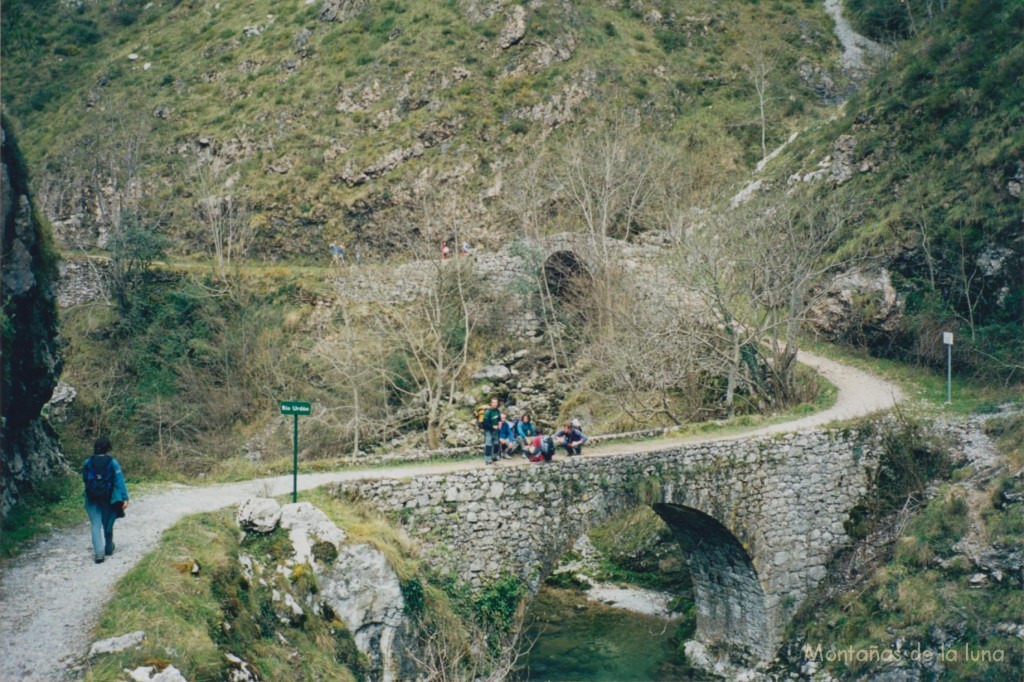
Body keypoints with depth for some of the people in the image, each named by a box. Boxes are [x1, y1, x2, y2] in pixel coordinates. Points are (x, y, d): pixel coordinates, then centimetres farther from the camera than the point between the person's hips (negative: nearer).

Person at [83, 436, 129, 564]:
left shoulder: (87, 463, -2)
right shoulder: (113, 463, -9)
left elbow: (85, 480, 9)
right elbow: (119, 481, -12)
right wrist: (125, 498, -13)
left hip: (92, 499, 0)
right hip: (108, 499, 0)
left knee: (96, 526, 0)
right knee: (108, 525, 17)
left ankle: (99, 553, -14)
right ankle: (108, 549, 35)